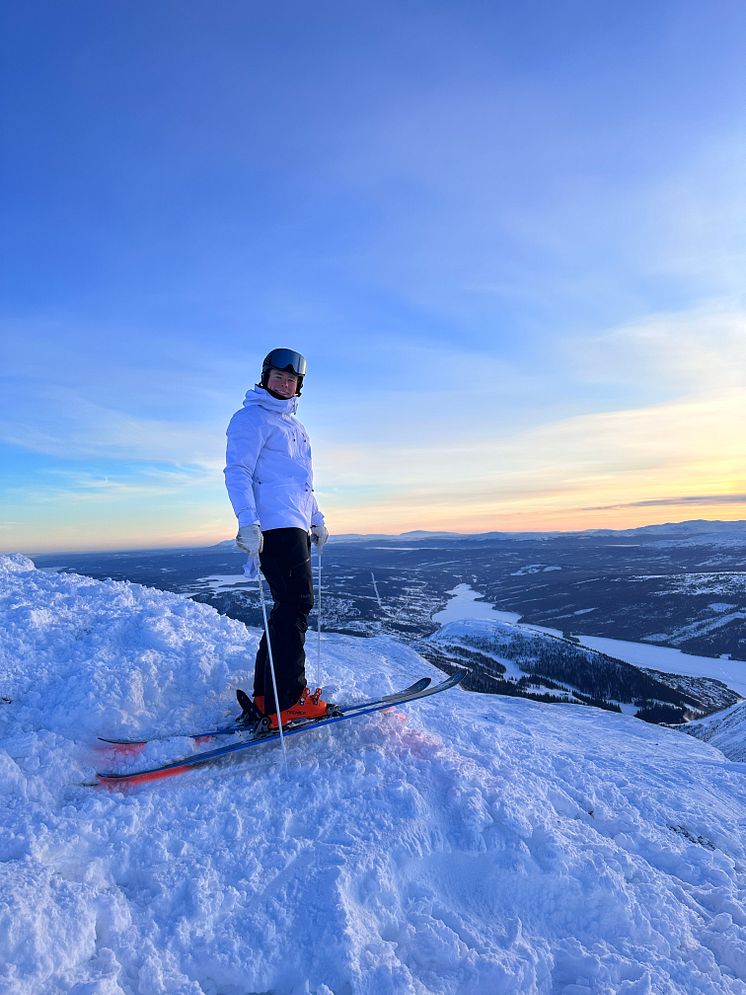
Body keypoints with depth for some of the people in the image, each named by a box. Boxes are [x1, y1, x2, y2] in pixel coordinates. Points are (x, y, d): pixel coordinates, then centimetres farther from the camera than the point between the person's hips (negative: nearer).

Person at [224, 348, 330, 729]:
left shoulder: (292, 424, 27)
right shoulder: (252, 418, -1)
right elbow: (237, 471, -11)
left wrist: (317, 521, 29)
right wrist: (248, 522, -23)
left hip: (295, 526, 9)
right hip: (275, 526, -9)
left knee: (290, 606, 7)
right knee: (295, 603, -13)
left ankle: (266, 697, 13)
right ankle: (285, 703, -9)